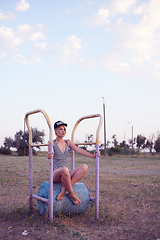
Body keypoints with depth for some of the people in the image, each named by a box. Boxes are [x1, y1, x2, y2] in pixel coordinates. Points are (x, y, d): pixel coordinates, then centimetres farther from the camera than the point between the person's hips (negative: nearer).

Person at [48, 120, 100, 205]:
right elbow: (51, 153, -20)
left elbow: (78, 150, 2)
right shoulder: (52, 143, 0)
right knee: (64, 169, -40)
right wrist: (49, 156, -46)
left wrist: (93, 156, -13)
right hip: (56, 174, -5)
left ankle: (64, 189, -24)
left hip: (67, 174, 5)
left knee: (84, 167, -22)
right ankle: (71, 194, -19)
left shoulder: (68, 142, 14)